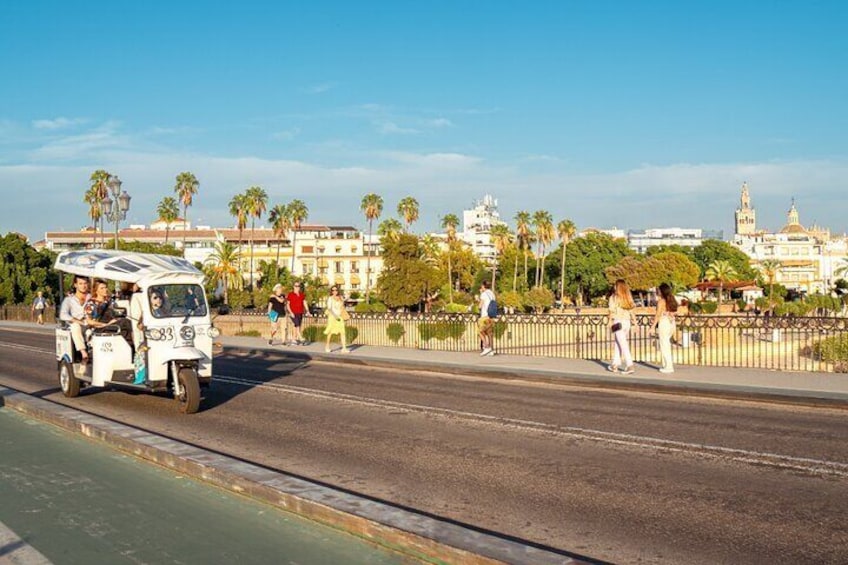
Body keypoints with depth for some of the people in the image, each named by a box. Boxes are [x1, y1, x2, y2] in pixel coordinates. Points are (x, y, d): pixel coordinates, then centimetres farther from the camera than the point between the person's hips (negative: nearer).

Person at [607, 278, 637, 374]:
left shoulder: (613, 297, -7)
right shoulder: (628, 297, 8)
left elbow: (612, 312, -11)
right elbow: (632, 311, 5)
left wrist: (610, 323, -5)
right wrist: (635, 323, 7)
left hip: (618, 322, -6)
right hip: (627, 322, 6)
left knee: (623, 345, -7)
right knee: (618, 343, 18)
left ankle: (629, 366, -14)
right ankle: (615, 365, 25)